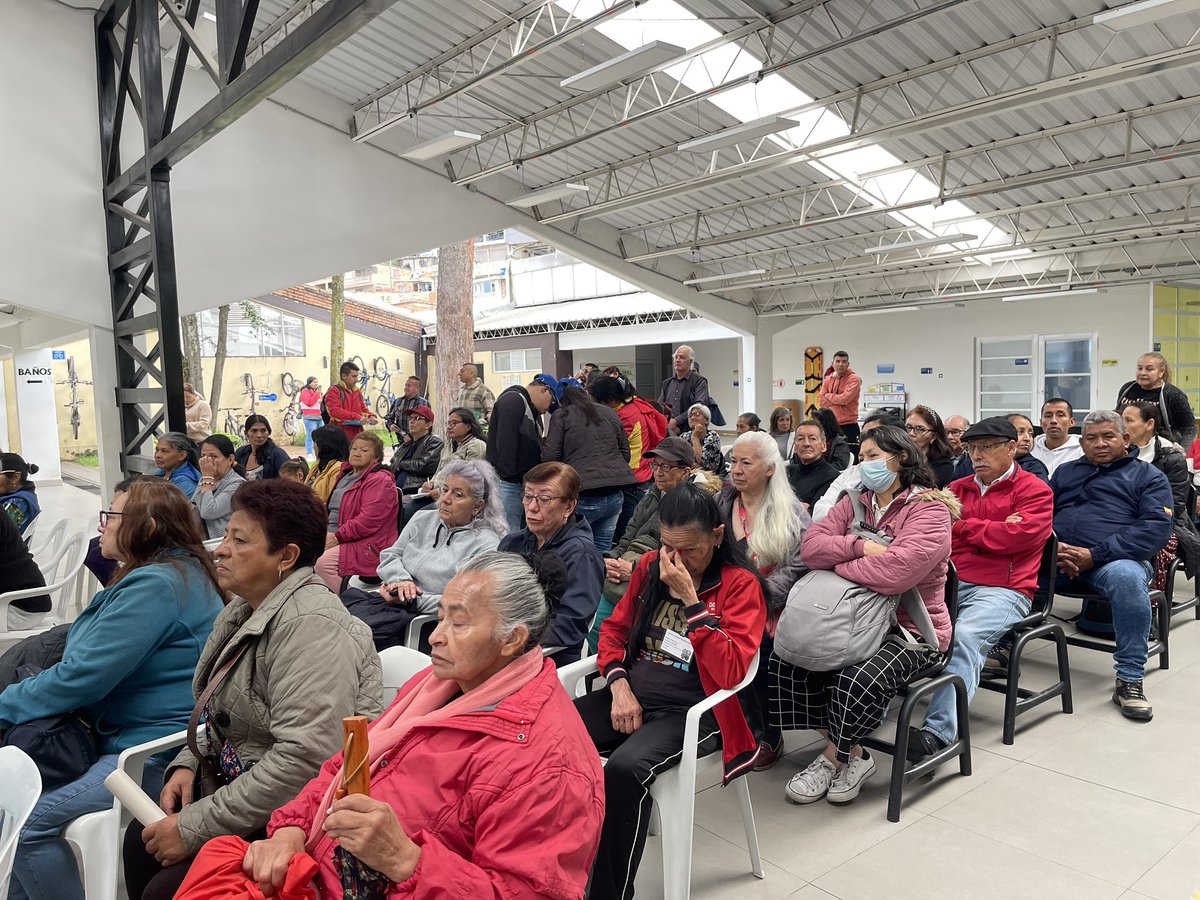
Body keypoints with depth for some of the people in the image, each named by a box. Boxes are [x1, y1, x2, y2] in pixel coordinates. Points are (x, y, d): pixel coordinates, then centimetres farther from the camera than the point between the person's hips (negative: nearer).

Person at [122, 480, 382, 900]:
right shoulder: (246, 607, 7)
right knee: (142, 840, -2)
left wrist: (194, 828, -22)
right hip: (241, 783, 9)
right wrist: (187, 764, 2)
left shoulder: (309, 625, -25)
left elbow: (304, 759, -31)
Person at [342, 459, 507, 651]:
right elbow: (390, 555, 16)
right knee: (348, 597, -20)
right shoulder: (424, 519, 16)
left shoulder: (486, 545, -6)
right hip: (392, 600, 6)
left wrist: (412, 600, -16)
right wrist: (401, 580, -7)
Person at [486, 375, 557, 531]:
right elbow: (506, 441, -19)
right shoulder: (513, 400, -9)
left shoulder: (534, 412, 21)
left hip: (525, 483, 9)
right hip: (507, 483, -9)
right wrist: (509, 475, -21)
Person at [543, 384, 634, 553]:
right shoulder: (610, 413, 17)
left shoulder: (561, 416, 2)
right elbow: (625, 452, 20)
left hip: (584, 495, -5)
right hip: (614, 495, 5)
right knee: (603, 550, 13)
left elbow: (549, 457, -4)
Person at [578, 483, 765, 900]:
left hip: (689, 711, -5)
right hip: (631, 695, 5)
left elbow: (731, 671, -17)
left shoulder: (740, 584, -6)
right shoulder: (651, 566, 8)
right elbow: (615, 627, 16)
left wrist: (689, 599, -21)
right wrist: (619, 686, -2)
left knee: (624, 768, -33)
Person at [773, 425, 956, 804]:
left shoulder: (930, 508, -11)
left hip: (911, 629, -7)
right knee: (785, 660, -11)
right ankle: (851, 754, 0)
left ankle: (833, 758, -2)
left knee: (858, 680, -32)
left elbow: (897, 571, -28)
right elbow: (811, 546, -5)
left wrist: (836, 563, -14)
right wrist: (859, 546, -21)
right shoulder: (855, 503, 10)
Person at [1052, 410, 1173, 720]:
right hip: (1056, 557, 4)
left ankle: (1130, 680, -24)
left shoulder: (1148, 476, 15)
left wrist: (1095, 555, -14)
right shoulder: (1065, 472, 27)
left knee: (1128, 577, -38)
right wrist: (1052, 545, -10)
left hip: (1113, 559, -3)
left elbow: (1157, 528, -2)